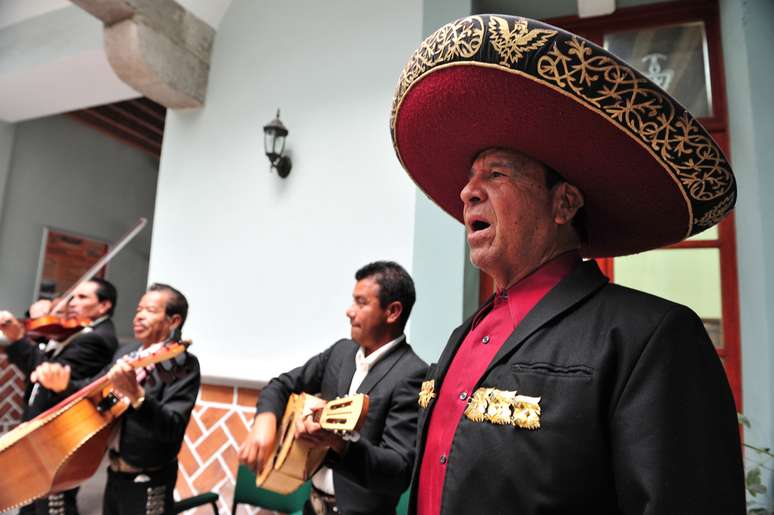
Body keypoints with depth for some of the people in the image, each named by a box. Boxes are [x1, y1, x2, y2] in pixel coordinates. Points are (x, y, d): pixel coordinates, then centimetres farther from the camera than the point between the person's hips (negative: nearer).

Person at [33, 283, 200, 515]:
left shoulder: (184, 365, -18)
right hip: (115, 473, 7)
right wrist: (64, 384, -6)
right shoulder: (127, 352, 4)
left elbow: (172, 428, -27)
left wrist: (135, 394, -40)